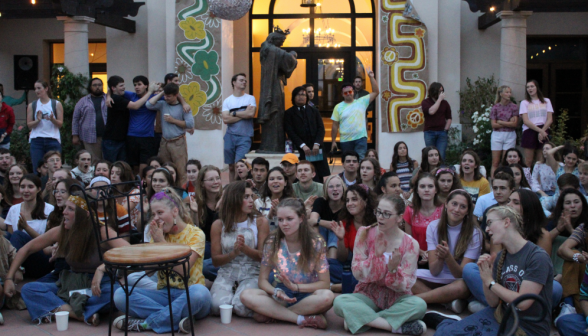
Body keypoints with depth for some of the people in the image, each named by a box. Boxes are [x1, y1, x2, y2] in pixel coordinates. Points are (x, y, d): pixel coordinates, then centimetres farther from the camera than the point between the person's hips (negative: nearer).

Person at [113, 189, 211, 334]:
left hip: (188, 295, -4)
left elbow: (183, 269, -15)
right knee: (120, 294, -19)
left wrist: (162, 242, -13)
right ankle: (176, 318, -26)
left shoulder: (195, 234, -2)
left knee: (199, 292, -40)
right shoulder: (159, 234, 11)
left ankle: (146, 323, -24)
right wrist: (155, 242, -8)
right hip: (165, 293, 4)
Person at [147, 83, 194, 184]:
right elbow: (149, 105, -3)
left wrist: (173, 120, -9)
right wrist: (161, 93, 1)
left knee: (181, 171, -6)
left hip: (178, 142, -5)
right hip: (164, 142, 5)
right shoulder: (163, 104, 9)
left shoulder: (182, 107, -4)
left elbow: (190, 124, -9)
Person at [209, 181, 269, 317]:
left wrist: (245, 248, -20)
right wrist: (234, 253, -17)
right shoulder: (219, 225, 3)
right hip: (226, 274, 1)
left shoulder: (260, 222, 1)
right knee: (218, 306, -27)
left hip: (251, 274, -1)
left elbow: (263, 256, -1)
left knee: (242, 308, -28)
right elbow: (215, 261, 3)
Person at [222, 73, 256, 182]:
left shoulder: (250, 98, 6)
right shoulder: (227, 101, 8)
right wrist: (243, 114, -6)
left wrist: (234, 113, -2)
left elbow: (251, 114, -11)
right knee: (231, 167, 9)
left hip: (244, 137, -2)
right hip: (230, 136, 3)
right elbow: (225, 119, -4)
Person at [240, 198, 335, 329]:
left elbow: (324, 284, -10)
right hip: (282, 294, 2)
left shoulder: (316, 242, -10)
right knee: (246, 295, -26)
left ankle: (271, 313, -21)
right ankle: (303, 319, -26)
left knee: (327, 296, -36)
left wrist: (295, 286, -23)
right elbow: (262, 280, -2)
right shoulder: (272, 242, -5)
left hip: (307, 295, -1)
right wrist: (276, 292, -24)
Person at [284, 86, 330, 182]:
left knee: (324, 174, -4)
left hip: (317, 148, 3)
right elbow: (290, 132, -2)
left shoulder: (314, 111, 18)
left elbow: (321, 128, 8)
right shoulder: (289, 113, 8)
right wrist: (303, 146, -14)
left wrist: (317, 144, -8)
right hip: (301, 149, -3)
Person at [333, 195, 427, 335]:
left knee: (420, 305, -32)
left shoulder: (410, 244, -9)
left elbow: (404, 286, -10)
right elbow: (358, 274, -10)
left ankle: (360, 319, -23)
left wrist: (393, 269, -30)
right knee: (339, 302, -30)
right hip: (368, 295, 0)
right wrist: (376, 255, -26)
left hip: (396, 298, 0)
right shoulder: (364, 233, -7)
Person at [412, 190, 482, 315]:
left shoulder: (474, 233, -11)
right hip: (438, 278, 3)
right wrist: (440, 258, -32)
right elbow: (434, 271, -9)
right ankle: (450, 302, -22)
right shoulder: (434, 226, -4)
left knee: (463, 286, -39)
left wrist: (448, 257, -36)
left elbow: (461, 274, -16)